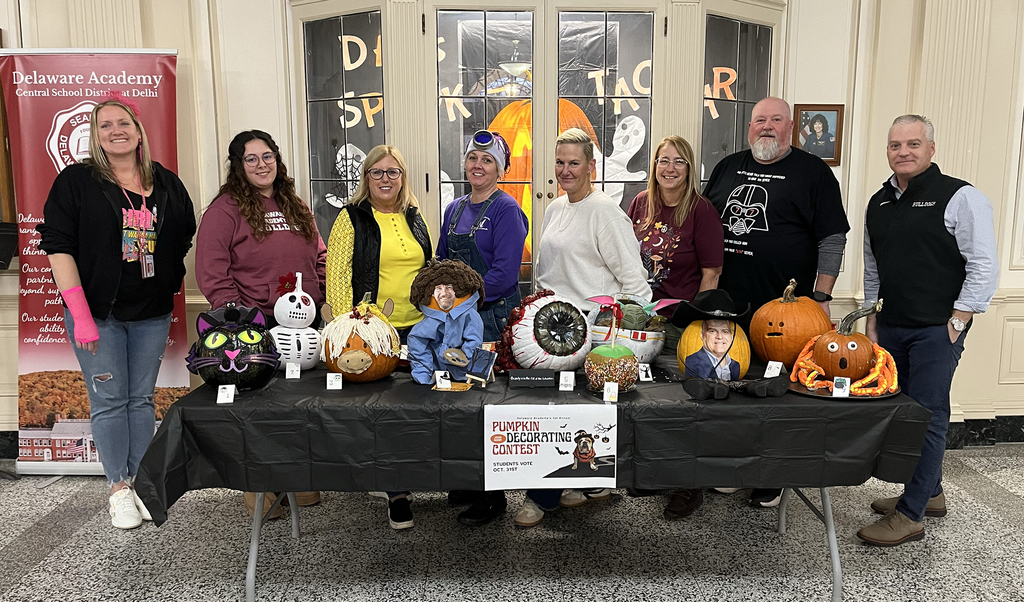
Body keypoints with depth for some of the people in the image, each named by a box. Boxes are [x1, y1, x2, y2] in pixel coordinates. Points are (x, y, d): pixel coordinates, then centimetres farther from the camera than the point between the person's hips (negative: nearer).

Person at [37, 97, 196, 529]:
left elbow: (187, 240, 16)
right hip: (98, 314, -3)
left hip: (152, 315, 3)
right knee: (109, 401, 2)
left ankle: (140, 482, 20)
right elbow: (58, 247, -8)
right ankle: (118, 488, 16)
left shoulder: (167, 184, 8)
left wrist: (172, 286, 5)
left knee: (142, 399, 9)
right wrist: (80, 313, -15)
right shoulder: (76, 181, -2)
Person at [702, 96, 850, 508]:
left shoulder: (813, 172, 1)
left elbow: (832, 237, -2)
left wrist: (821, 296, -8)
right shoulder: (728, 167, 14)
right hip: (726, 304, 4)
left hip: (784, 309, -4)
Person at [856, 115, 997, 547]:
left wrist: (957, 323, -13)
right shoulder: (878, 203, 13)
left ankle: (911, 515, 3)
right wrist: (872, 323, 15)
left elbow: (984, 267, -10)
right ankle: (930, 493, 29)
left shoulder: (960, 198, -8)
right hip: (891, 326, 7)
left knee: (927, 416, -5)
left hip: (937, 329, -7)